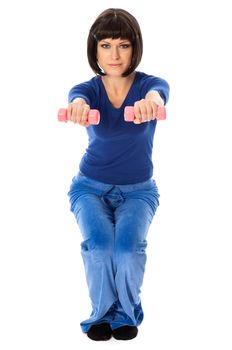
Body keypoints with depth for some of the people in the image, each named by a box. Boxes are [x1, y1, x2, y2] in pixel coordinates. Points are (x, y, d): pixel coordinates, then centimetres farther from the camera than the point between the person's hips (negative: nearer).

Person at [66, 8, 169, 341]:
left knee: (129, 246, -27)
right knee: (99, 244, -27)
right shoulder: (88, 89, -8)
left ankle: (127, 312, 1)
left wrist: (150, 100, -63)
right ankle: (102, 313, -1)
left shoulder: (150, 84, -11)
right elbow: (78, 98, -34)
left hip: (138, 190, 0)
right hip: (91, 186, 1)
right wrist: (78, 107, -61)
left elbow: (157, 92, -36)